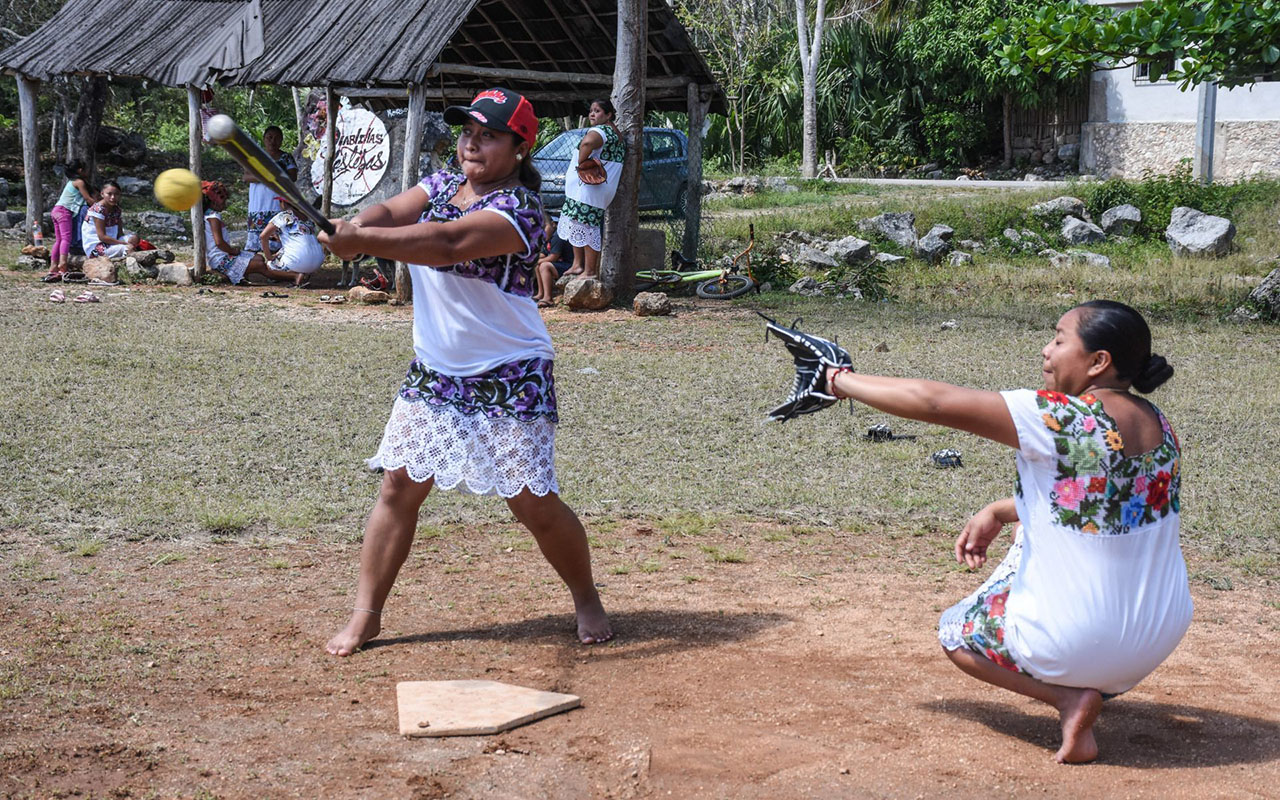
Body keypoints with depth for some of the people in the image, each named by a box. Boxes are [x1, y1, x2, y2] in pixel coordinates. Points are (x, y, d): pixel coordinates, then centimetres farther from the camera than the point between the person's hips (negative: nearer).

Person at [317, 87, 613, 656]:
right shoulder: (441, 186, 8)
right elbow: (389, 212, -8)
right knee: (399, 487, 1)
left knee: (534, 502, -2)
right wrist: (350, 226, -31)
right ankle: (365, 615, 9)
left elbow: (450, 243, -32)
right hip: (432, 373, 6)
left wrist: (361, 241, -39)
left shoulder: (518, 208, -17)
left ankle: (586, 600, 21)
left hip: (509, 380, -6)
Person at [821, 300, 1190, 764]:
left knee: (954, 630, 22)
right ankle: (1103, 684, 21)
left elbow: (932, 402, -15)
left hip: (1077, 645, -7)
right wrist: (999, 512, 17)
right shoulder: (1160, 427, 3)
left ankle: (1068, 697, 0)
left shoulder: (1059, 418, -20)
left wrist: (845, 382, -1)